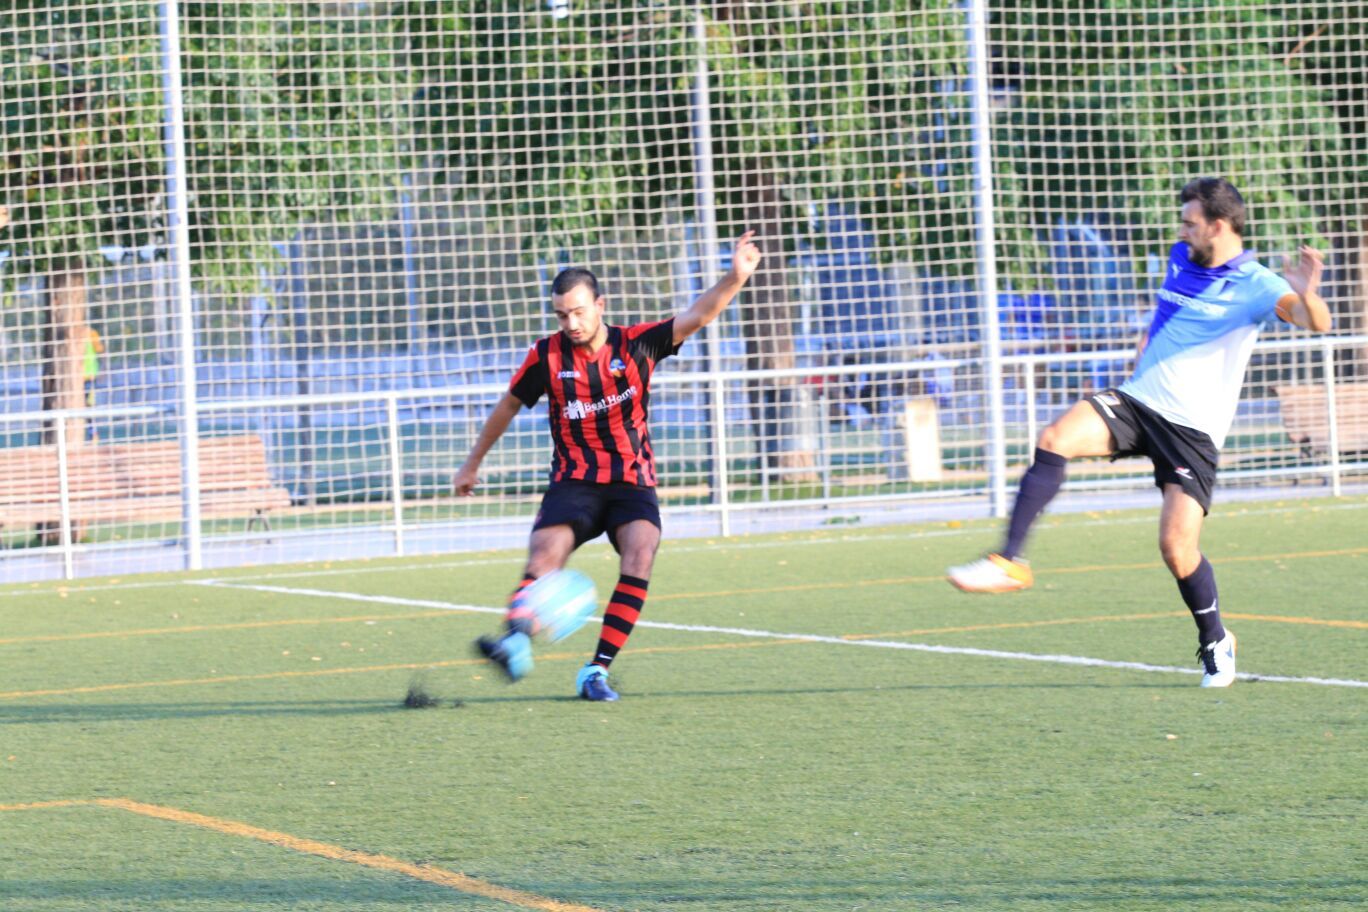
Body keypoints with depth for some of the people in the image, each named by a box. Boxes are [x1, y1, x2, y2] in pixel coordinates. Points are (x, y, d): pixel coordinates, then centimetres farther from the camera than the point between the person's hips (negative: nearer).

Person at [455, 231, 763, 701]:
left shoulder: (635, 345, -3)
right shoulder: (547, 357, -2)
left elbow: (694, 317, -13)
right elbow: (508, 406, 13)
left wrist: (734, 279, -31)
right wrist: (472, 464, 22)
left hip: (633, 482, 0)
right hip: (574, 482, 0)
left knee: (640, 553, -25)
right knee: (545, 553, -26)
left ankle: (597, 670, -22)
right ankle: (515, 640, -48)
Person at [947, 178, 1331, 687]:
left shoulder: (1254, 286, -9)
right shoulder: (1180, 260, 11)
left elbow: (1317, 322, -26)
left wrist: (1306, 298, -47)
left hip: (1193, 430, -5)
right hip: (1136, 402, 5)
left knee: (1177, 545, -12)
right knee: (1055, 440, -21)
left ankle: (1216, 643, 14)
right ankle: (1009, 563, -21)